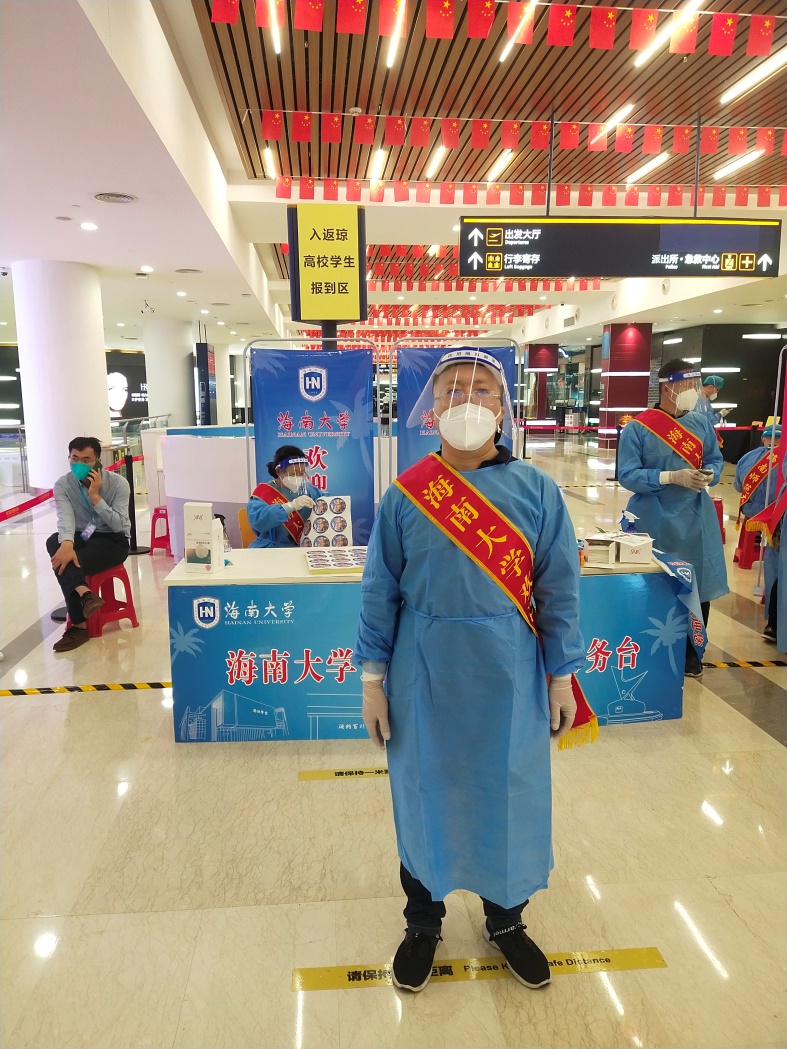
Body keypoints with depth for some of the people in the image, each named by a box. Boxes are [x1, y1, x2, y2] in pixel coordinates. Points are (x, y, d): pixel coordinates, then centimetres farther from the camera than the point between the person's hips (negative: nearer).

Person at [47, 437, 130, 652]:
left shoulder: (118, 483, -14)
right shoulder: (63, 484, -7)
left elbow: (118, 525, -20)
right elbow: (65, 517, -24)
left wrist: (95, 496, -29)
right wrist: (67, 543, -45)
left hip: (113, 540, -3)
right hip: (81, 537, 4)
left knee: (65, 562, -28)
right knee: (54, 542, -32)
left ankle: (79, 625, -23)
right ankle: (85, 593, -45)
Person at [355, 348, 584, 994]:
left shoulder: (538, 492, -5)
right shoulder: (405, 496, -5)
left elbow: (557, 591, 0)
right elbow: (379, 594, -1)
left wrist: (561, 677, 1)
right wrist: (373, 680, -1)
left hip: (508, 679, 1)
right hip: (426, 679, 0)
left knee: (510, 796, 16)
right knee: (425, 796, 15)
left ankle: (505, 920, 44)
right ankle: (424, 922, 42)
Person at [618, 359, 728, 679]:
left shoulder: (701, 423, 4)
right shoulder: (638, 427, -9)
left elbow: (716, 460, 11)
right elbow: (627, 475, -13)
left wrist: (710, 473, -12)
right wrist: (673, 477, -22)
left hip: (695, 520, 4)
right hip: (653, 521, -3)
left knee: (699, 587, 7)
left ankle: (690, 654, 26)